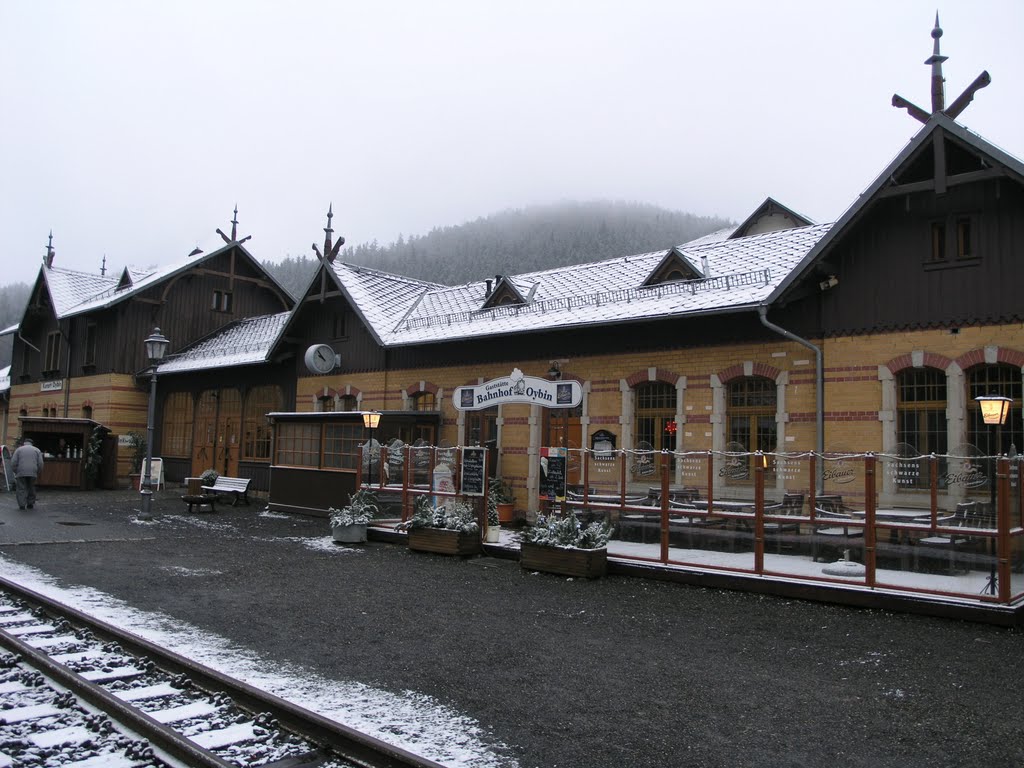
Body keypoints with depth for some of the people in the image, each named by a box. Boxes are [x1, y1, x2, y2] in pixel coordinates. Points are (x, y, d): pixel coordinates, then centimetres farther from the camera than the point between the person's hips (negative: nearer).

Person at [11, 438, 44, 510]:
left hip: (21, 473, -1)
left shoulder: (19, 449, 10)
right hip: (32, 473, 1)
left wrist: (16, 472, 13)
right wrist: (37, 473, 14)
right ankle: (30, 504, 16)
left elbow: (13, 463, 1)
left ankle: (22, 505, -6)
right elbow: (40, 464, 3)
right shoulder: (37, 450, 13)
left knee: (21, 489, 2)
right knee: (31, 488, 15)